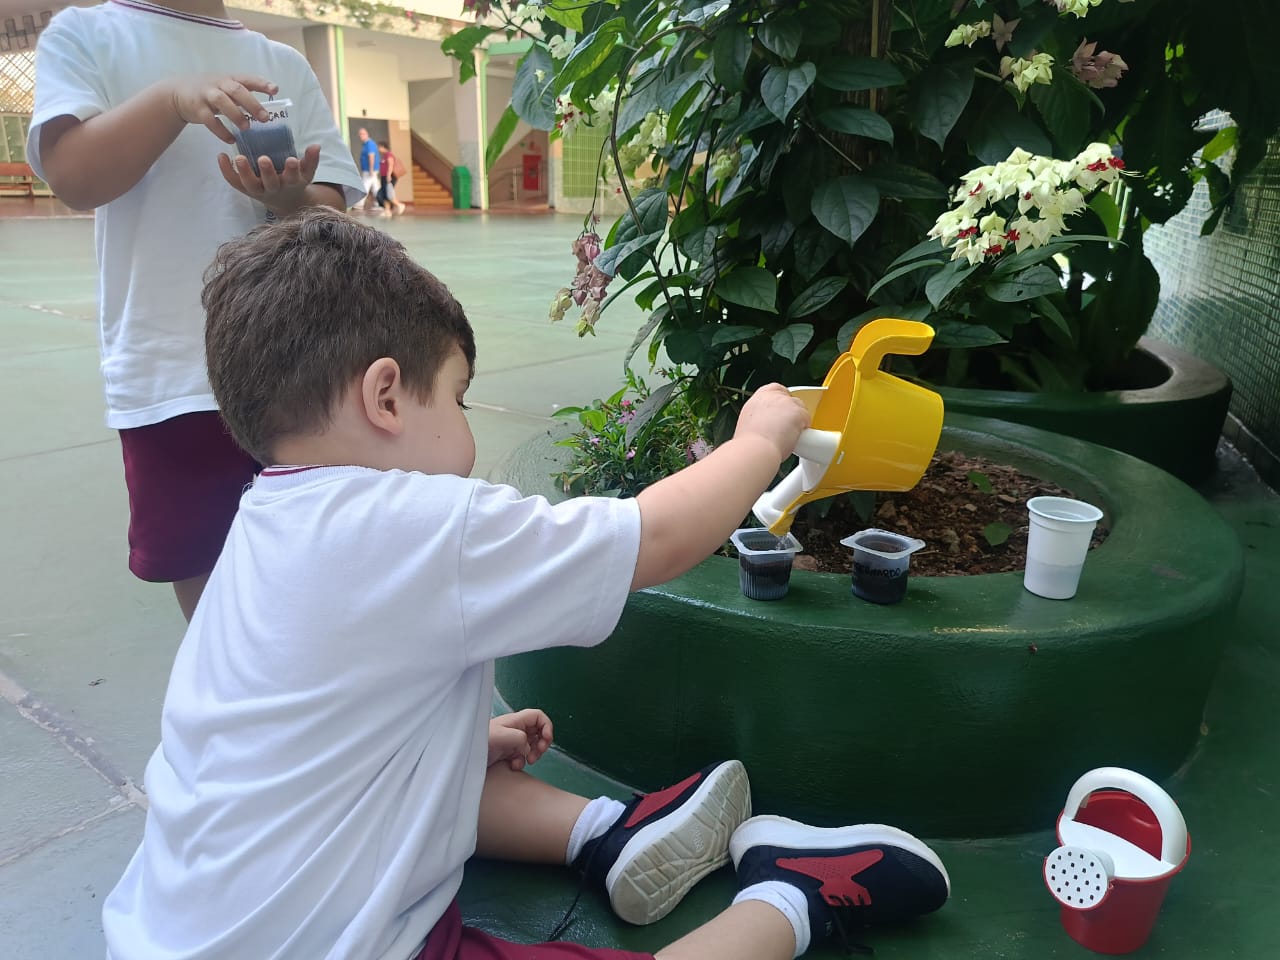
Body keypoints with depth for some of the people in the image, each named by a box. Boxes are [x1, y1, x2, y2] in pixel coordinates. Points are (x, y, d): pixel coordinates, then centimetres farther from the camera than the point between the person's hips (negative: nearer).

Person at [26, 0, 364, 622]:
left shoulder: (286, 65, 14)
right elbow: (73, 178, -7)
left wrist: (292, 200, -15)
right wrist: (172, 97, -21)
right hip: (172, 376, -1)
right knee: (206, 585, 7)